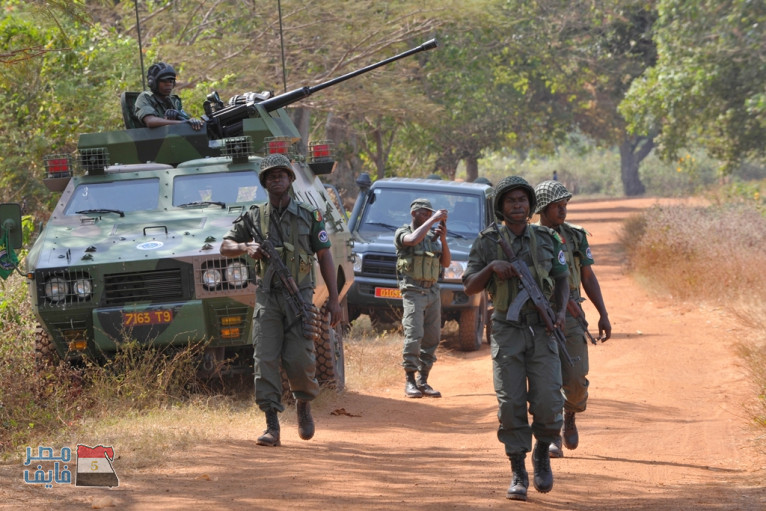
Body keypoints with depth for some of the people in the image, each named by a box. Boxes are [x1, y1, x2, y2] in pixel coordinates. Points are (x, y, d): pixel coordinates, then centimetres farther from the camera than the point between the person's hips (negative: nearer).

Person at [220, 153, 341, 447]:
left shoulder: (309, 216, 6)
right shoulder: (254, 217, 9)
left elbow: (325, 257, 8)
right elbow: (225, 247, 12)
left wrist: (334, 299, 3)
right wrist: (246, 247, -11)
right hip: (267, 298, 1)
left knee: (299, 359, -11)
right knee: (265, 360, -9)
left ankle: (304, 405, 20)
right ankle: (272, 426, -7)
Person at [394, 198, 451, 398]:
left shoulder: (432, 237, 17)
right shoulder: (403, 233, 0)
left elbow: (446, 262, 12)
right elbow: (413, 239, -23)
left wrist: (443, 238, -1)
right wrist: (433, 220, -18)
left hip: (433, 292, 6)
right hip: (413, 292, -6)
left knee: (432, 338, 3)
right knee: (414, 336, -14)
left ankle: (423, 381, 9)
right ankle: (410, 382, -10)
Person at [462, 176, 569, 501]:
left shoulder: (546, 239, 3)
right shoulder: (487, 242, -2)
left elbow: (561, 279, 13)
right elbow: (470, 288, -3)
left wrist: (561, 311, -5)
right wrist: (491, 267, -21)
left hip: (542, 331, 1)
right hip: (507, 332, -1)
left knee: (548, 404, -11)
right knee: (511, 406, -7)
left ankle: (542, 453, 18)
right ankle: (518, 474, 6)